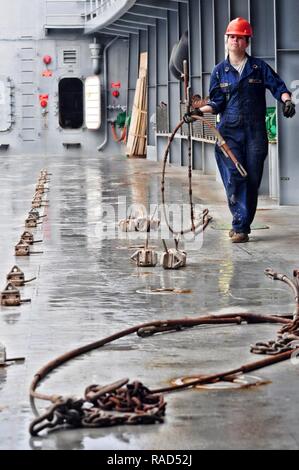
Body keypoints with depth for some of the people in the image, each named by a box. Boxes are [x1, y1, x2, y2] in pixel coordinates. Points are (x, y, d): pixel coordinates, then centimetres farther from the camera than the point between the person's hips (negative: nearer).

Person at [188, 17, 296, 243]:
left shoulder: (259, 67, 7)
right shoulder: (220, 71, 10)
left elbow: (278, 87, 3)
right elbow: (217, 103, 8)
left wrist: (287, 99, -17)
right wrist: (199, 110, -8)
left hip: (255, 133, 0)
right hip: (229, 132, 0)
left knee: (253, 179, 0)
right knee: (234, 177, -12)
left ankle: (242, 226, 8)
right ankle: (240, 226, -9)